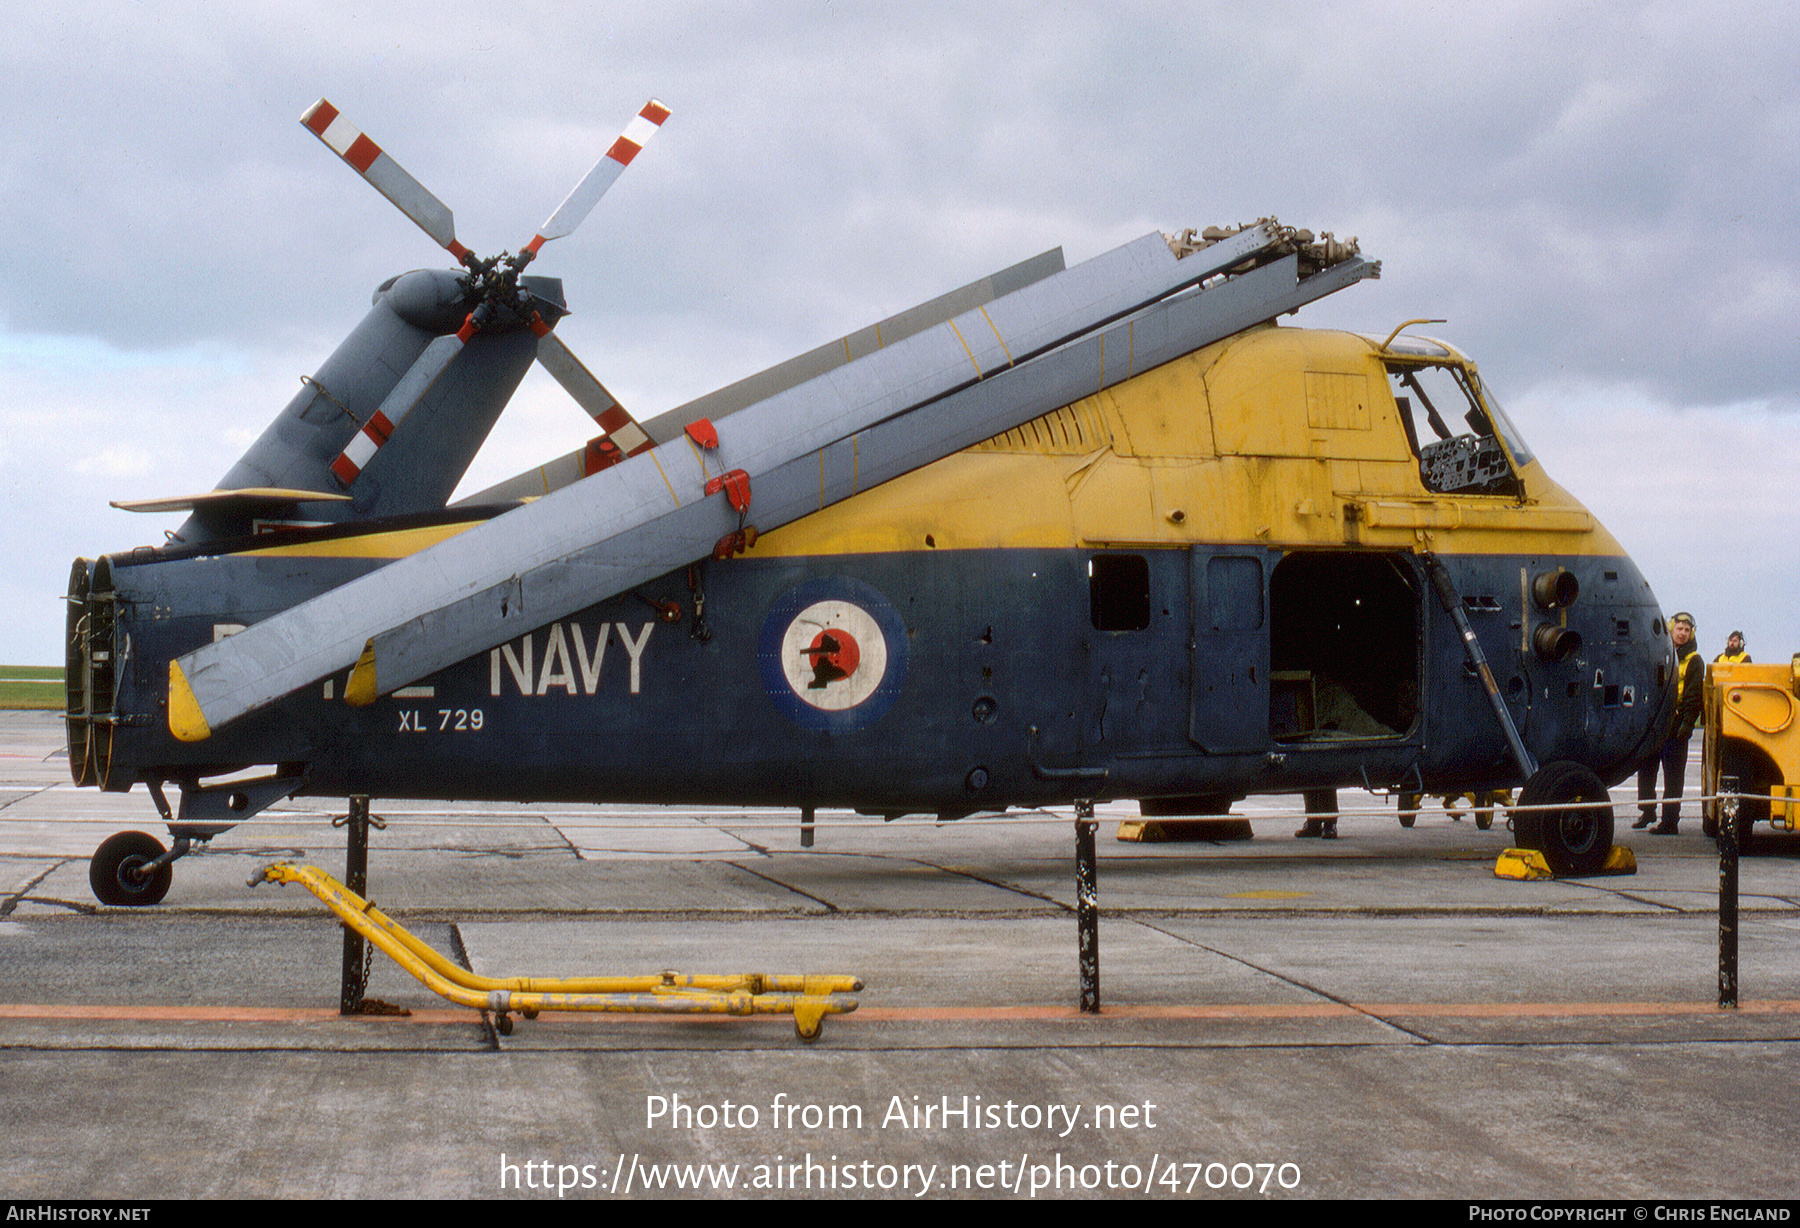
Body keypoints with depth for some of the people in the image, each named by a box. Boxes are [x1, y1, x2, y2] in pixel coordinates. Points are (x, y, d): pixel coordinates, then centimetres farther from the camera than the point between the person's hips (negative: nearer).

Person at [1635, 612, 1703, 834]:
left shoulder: (1693, 662, 2)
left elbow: (1694, 696, -5)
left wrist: (1687, 723, -15)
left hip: (1675, 727, -5)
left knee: (1672, 776, -4)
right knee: (1645, 771, 10)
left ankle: (1670, 821, -3)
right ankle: (1647, 812, 26)